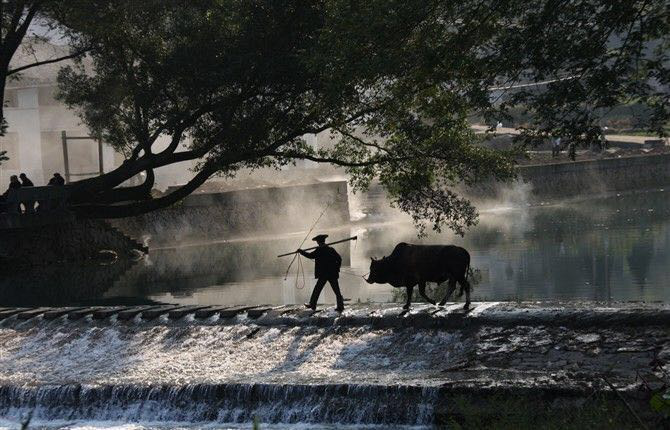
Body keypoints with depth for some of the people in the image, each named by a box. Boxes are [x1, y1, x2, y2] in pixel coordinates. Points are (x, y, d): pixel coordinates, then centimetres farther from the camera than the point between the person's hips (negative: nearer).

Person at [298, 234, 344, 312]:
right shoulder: (331, 250, 9)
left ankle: (312, 305, 11)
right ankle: (340, 306, -1)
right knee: (336, 291, 3)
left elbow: (310, 256, -7)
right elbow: (339, 259, 8)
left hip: (323, 275, -5)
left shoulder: (319, 250, -8)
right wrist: (336, 269, 14)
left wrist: (301, 251, 6)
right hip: (333, 274, 5)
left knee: (317, 289, 6)